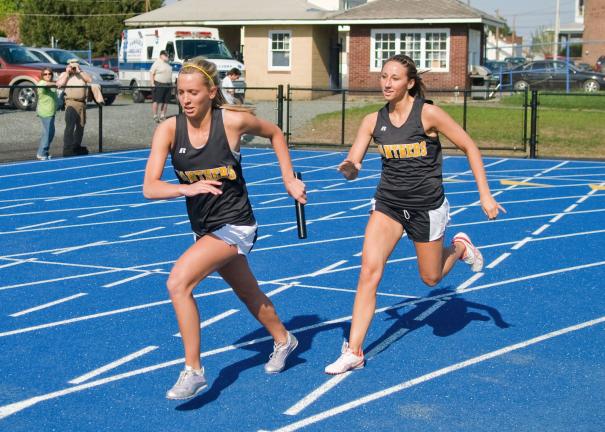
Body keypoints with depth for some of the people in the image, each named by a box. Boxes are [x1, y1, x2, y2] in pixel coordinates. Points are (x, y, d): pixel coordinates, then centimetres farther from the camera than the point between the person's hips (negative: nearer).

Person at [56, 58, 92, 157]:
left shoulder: (82, 74, 14)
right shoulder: (64, 74, 7)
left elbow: (89, 80, -5)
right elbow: (59, 84, -11)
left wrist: (79, 72, -7)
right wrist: (67, 73, -7)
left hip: (82, 103, 5)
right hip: (71, 102, -5)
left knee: (80, 126, 13)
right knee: (70, 126, -14)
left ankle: (76, 147, 27)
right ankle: (67, 149, -15)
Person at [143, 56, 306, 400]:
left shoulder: (233, 121, -17)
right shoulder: (169, 130, -12)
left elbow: (275, 133, 4)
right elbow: (150, 187, -20)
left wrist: (289, 180, 3)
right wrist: (187, 188, -38)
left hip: (235, 225, -5)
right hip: (204, 227, 5)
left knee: (178, 282, -23)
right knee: (249, 295, 24)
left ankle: (194, 371, -11)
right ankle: (283, 340, 52)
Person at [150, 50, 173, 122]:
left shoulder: (168, 64, 18)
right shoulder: (157, 63, -4)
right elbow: (152, 73, -9)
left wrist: (171, 83, 17)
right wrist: (152, 83, -16)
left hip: (168, 85, 7)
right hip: (158, 85, -7)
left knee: (165, 102, 5)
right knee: (156, 101, -6)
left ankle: (162, 116, 12)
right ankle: (155, 116, -3)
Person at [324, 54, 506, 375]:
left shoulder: (428, 113, -15)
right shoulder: (373, 121, -3)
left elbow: (470, 148, -7)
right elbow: (353, 166, -5)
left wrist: (485, 195, -10)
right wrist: (348, 168, -31)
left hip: (427, 207, -3)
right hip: (387, 203, 3)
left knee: (431, 278, 13)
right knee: (369, 271, -12)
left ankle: (460, 247, 45)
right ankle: (354, 351, -6)